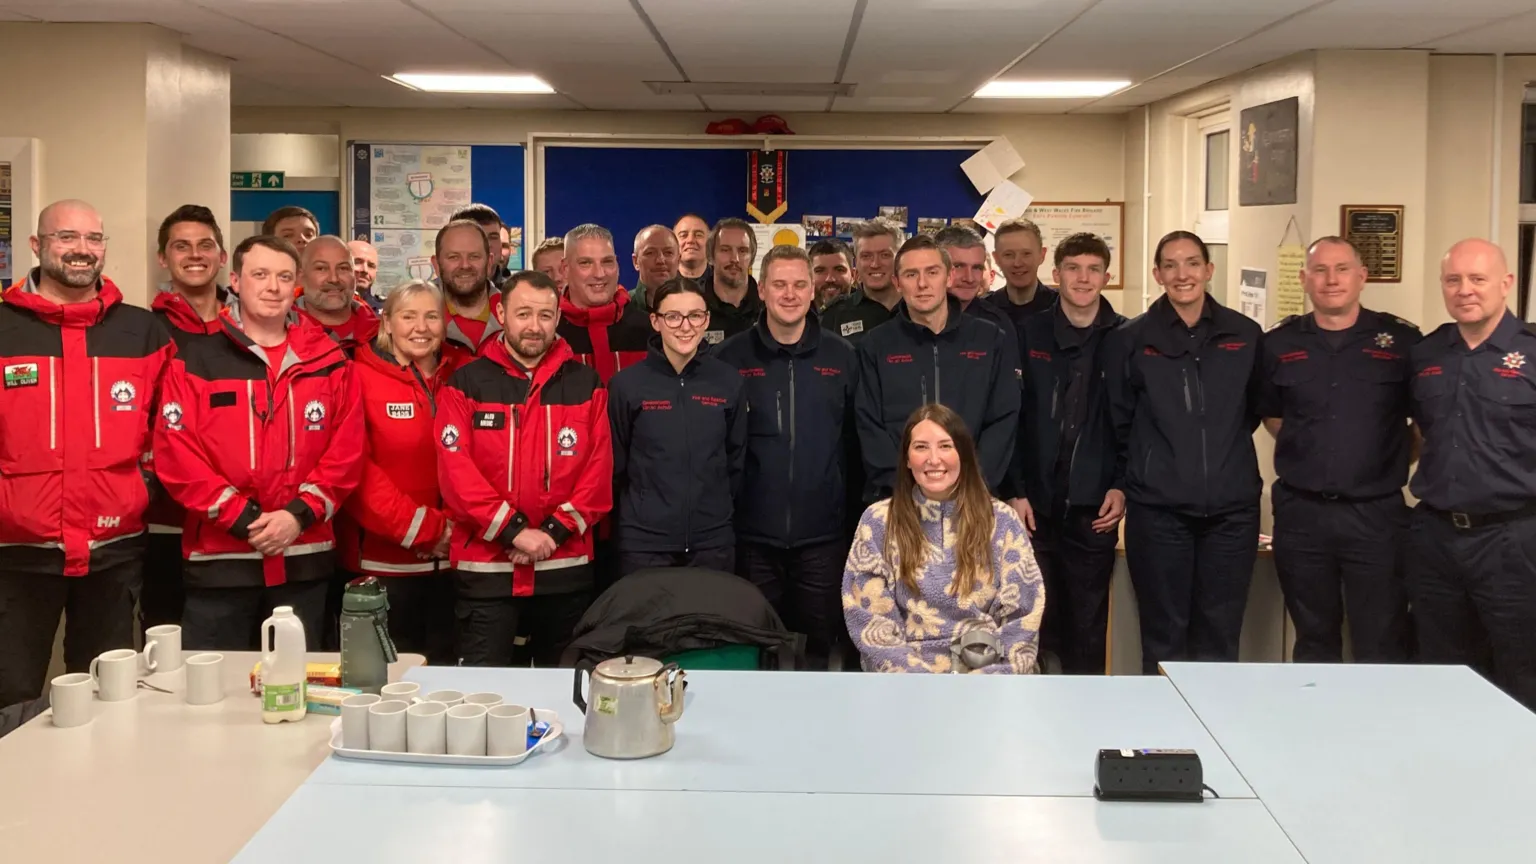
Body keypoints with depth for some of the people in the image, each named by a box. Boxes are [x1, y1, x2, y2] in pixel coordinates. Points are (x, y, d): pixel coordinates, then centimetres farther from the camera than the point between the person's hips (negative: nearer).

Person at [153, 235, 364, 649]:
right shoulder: (194, 362, 2)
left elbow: (346, 452, 2)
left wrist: (300, 514, -12)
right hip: (220, 559, -1)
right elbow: (175, 455, -6)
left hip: (304, 560, 2)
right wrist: (242, 518, -14)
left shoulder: (328, 362, 7)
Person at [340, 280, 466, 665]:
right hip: (384, 561, -3)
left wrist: (454, 525, -7)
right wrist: (419, 528, -14)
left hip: (453, 560, 4)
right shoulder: (361, 378, -6)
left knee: (447, 665, 13)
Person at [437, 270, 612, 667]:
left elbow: (598, 470, -1)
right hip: (486, 568, -2)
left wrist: (554, 531, -12)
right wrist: (513, 530, -16)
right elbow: (455, 471, -9)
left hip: (565, 568, 2)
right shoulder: (466, 384, 1)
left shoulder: (585, 384, 6)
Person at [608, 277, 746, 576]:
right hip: (644, 542, -2)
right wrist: (637, 511, 7)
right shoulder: (627, 384, -4)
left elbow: (736, 458, 11)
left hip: (713, 541, 2)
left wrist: (719, 509, 11)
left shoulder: (729, 381, 2)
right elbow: (614, 464, 3)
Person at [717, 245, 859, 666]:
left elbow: (855, 439, 7)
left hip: (822, 533, 1)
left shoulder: (841, 357, 5)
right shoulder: (733, 356, 0)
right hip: (753, 532, -1)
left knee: (819, 646, 9)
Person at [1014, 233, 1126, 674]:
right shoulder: (1029, 333, 3)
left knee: (1088, 625, 7)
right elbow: (1009, 417, 0)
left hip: (1095, 506, 0)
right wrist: (1014, 490, -5)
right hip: (1036, 504, 0)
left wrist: (1122, 486, -4)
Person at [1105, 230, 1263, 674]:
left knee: (1220, 635, 8)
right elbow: (1118, 423, 6)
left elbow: (1255, 409, 18)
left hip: (1231, 506, 2)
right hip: (1157, 509, -2)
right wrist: (1132, 479, 7)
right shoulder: (1130, 339, 0)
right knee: (1164, 635, 4)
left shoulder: (1244, 335, 5)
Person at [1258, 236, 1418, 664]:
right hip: (1300, 514, 2)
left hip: (1377, 514, -2)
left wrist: (1396, 462, 4)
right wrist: (1306, 453, 11)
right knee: (1314, 643, 15)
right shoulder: (1278, 345, 5)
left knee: (1382, 651, 2)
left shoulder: (1402, 340, -1)